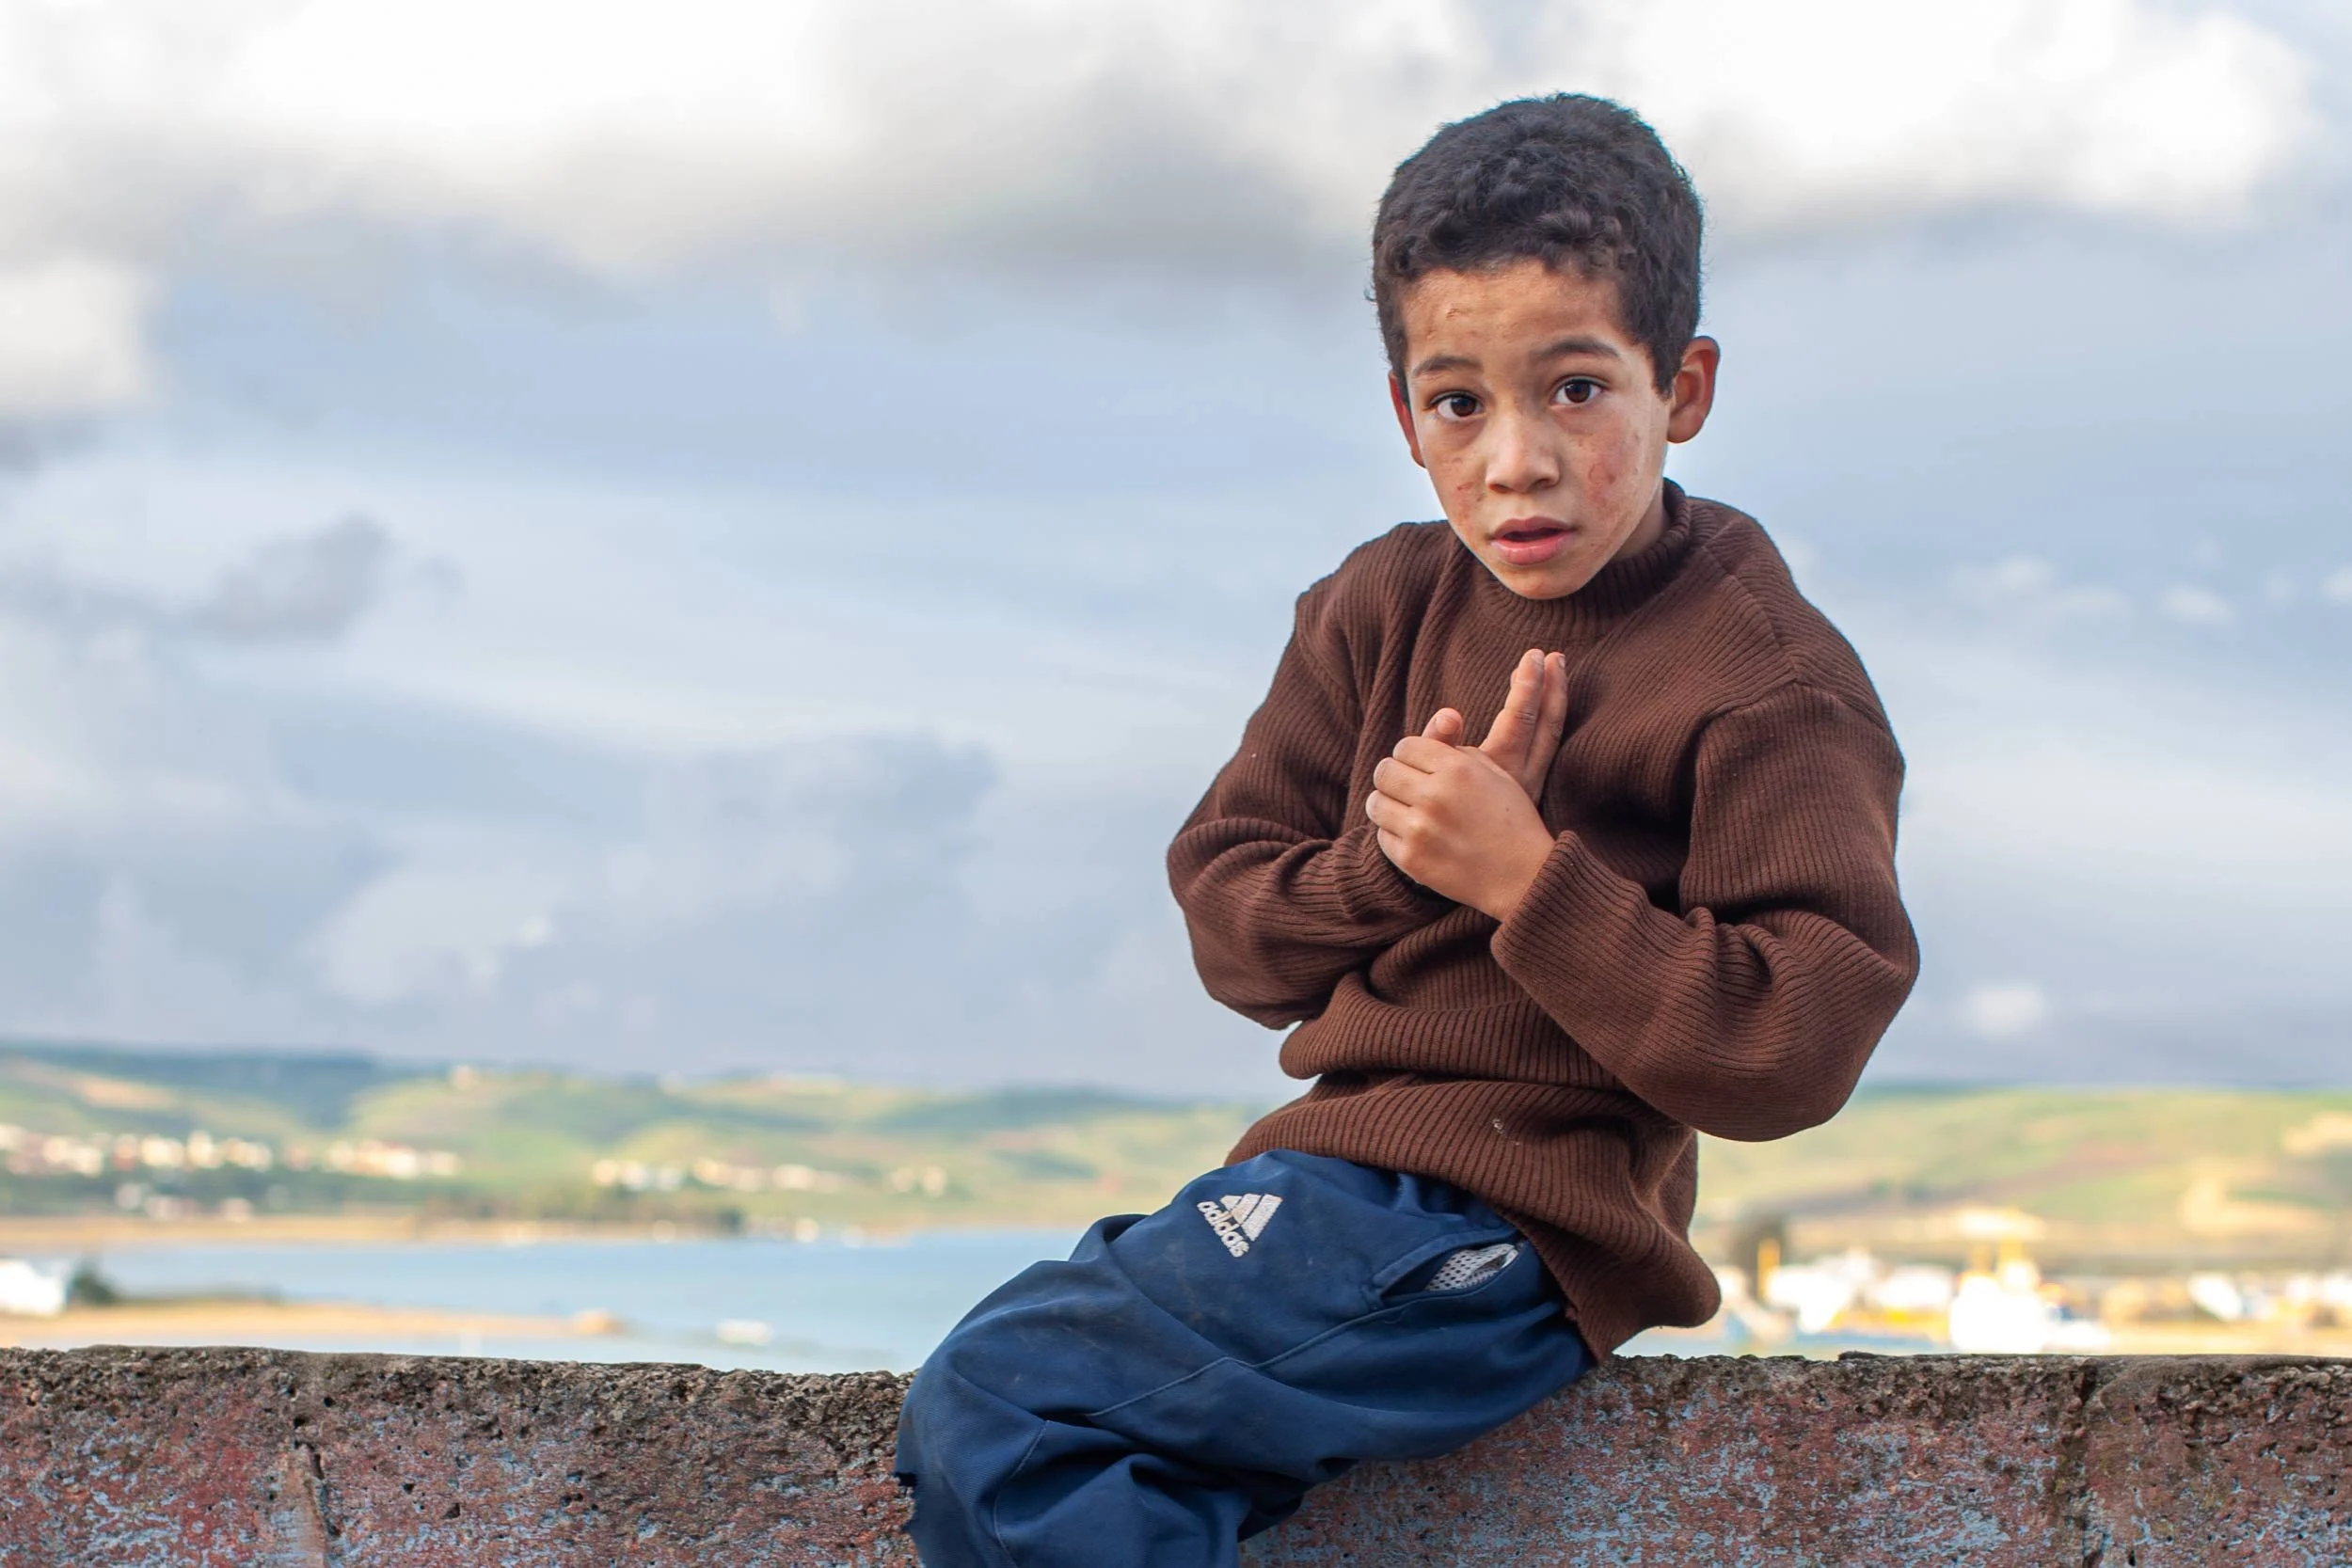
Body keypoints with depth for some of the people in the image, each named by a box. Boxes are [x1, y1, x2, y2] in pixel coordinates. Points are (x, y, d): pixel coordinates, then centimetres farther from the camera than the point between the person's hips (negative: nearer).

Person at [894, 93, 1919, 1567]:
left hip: (1504, 1236, -8)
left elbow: (1797, 1047, -16)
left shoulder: (1769, 682, -8)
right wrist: (1398, 857, -12)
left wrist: (1523, 875, -21)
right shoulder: (1384, 609, 12)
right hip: (1340, 1161, 8)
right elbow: (1229, 917, 9)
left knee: (992, 1414, -19)